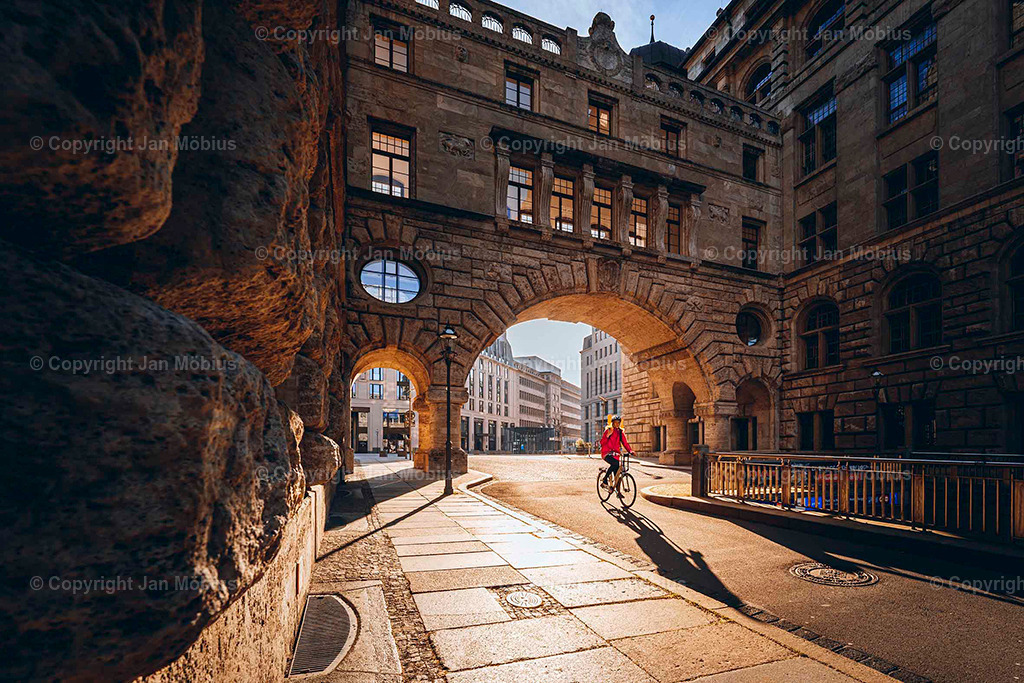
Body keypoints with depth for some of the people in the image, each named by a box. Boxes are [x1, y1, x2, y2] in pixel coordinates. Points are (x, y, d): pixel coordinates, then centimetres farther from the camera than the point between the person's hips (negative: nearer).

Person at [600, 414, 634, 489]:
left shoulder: (621, 432, 11)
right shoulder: (608, 430, -2)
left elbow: (625, 443, 9)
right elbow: (602, 442, -7)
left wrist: (630, 451, -8)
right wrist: (607, 435, -22)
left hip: (615, 454, 5)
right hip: (607, 453, -5)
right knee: (615, 463, -32)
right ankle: (604, 482, -22)